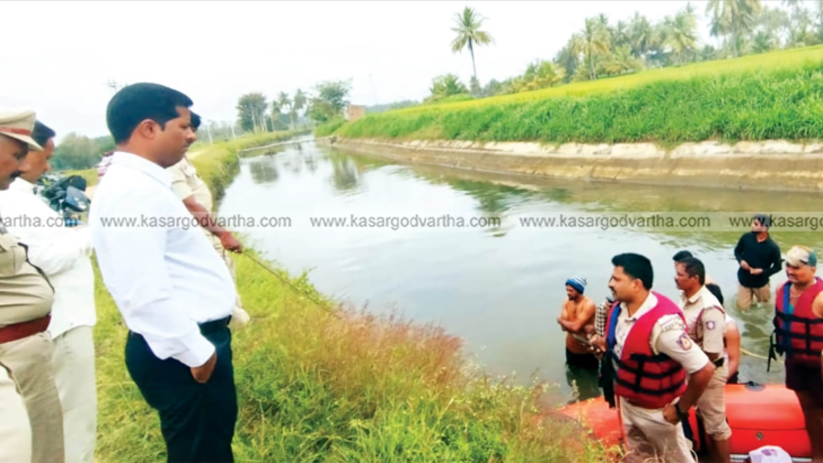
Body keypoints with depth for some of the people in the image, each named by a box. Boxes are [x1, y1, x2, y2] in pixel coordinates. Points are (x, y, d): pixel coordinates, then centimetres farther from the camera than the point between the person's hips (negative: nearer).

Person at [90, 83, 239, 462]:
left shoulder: (141, 183, 11)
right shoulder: (133, 192, -22)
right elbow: (146, 294, -27)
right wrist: (196, 352, -20)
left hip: (194, 339, 10)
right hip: (181, 354, -10)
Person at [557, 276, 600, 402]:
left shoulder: (589, 304, -21)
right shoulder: (567, 303, -1)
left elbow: (575, 327, -30)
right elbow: (564, 326, -13)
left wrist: (560, 320, -13)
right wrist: (583, 327, -29)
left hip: (587, 353, -6)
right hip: (571, 351, 7)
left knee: (591, 390, 7)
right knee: (576, 386, 24)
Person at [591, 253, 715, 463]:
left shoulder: (662, 323, -33)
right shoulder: (619, 308, -8)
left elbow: (704, 370, -32)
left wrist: (681, 409, -21)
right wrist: (605, 344, -9)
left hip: (656, 411, -7)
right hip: (627, 402, 7)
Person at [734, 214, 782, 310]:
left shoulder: (772, 247, -20)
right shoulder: (746, 237, -14)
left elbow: (777, 267, -9)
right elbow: (737, 251, 3)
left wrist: (763, 271, -24)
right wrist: (741, 260, -16)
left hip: (761, 282, -1)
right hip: (744, 280, 1)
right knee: (743, 307, 8)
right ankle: (751, 295, 37)